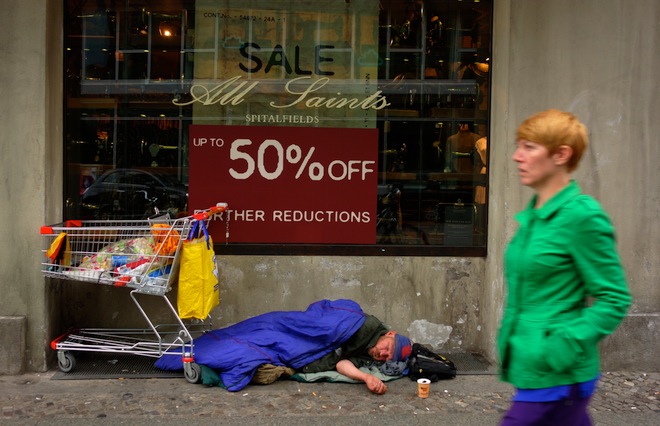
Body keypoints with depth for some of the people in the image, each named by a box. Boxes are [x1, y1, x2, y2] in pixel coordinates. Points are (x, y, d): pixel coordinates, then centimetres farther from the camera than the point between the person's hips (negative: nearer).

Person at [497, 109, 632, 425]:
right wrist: (510, 338, 15)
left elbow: (614, 300, -14)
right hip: (529, 367, 8)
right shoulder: (532, 215, 8)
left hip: (555, 376, -8)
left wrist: (564, 348, -20)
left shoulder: (582, 215, -16)